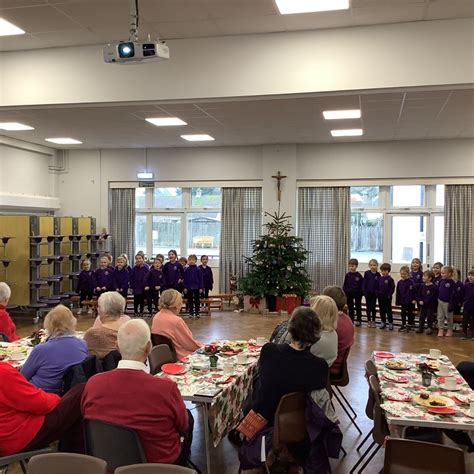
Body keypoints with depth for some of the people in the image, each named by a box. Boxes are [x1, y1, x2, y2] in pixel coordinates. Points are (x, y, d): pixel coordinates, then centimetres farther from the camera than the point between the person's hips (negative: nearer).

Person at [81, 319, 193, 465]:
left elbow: (85, 415, 0)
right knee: (188, 416, 23)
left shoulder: (93, 383, -21)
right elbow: (183, 425, -12)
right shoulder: (165, 387, -32)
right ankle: (182, 465, 42)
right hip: (161, 463, -3)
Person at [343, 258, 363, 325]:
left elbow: (361, 286, -4)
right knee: (350, 307, 10)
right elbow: (344, 285, 4)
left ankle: (358, 320, 15)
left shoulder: (359, 276, -7)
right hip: (349, 294, 3)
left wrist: (361, 294, -7)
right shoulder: (347, 275, 0)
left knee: (358, 307, 7)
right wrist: (344, 293, 0)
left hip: (357, 294, -2)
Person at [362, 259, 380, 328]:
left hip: (374, 293, 0)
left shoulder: (378, 275, -2)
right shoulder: (367, 273, -4)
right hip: (368, 293, 0)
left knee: (373, 307, 6)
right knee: (368, 307, 8)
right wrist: (364, 292, -10)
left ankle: (373, 321, 15)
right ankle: (369, 321, 16)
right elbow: (364, 283, -4)